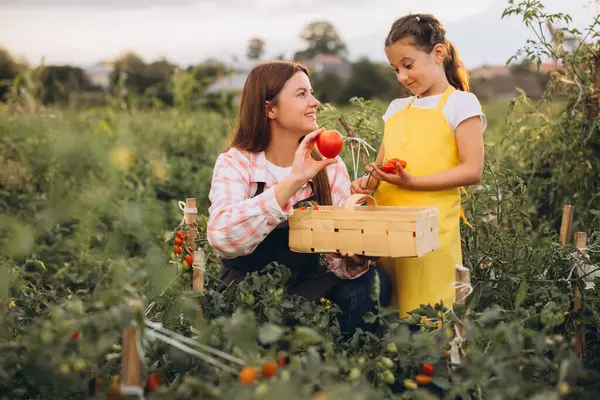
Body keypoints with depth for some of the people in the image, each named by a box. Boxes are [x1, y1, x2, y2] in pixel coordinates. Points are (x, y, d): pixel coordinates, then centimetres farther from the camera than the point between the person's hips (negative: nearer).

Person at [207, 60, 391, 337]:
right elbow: (221, 237, -28)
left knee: (372, 283, -25)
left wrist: (354, 259, -29)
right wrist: (292, 182, -34)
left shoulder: (329, 166, 1)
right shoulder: (235, 163, -8)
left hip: (312, 287, 3)